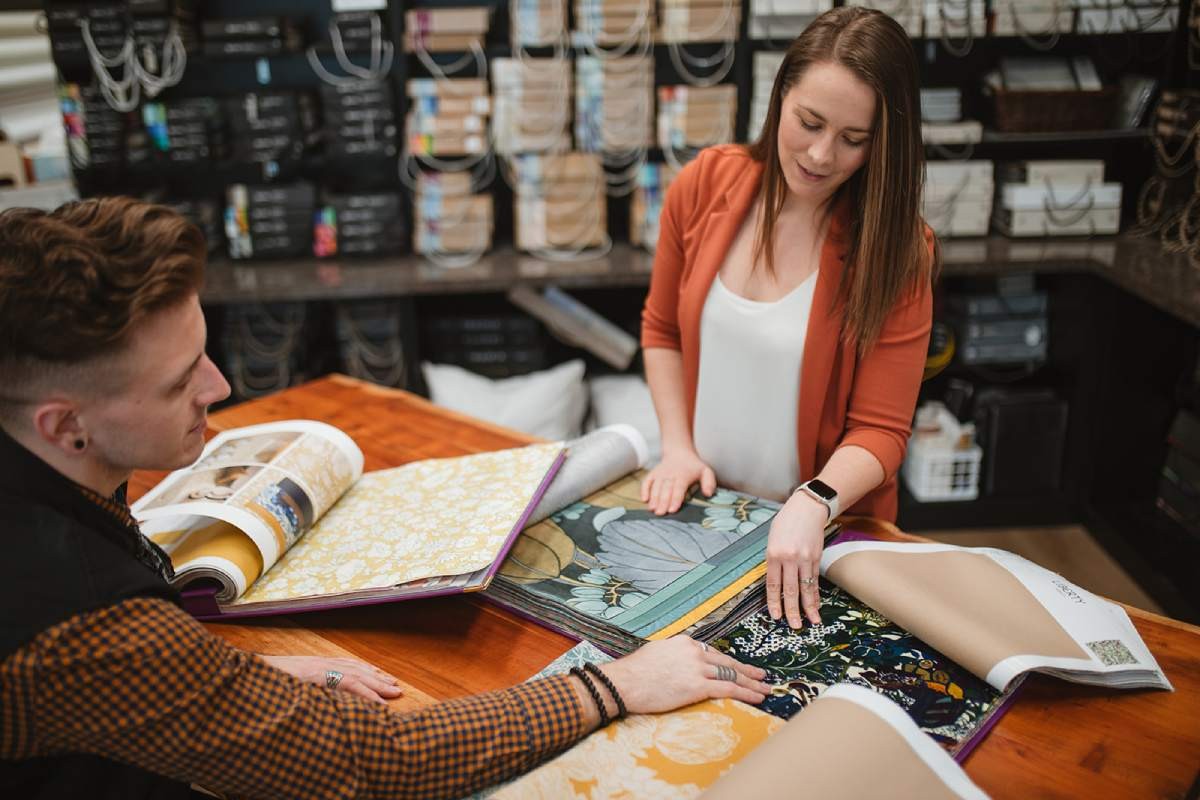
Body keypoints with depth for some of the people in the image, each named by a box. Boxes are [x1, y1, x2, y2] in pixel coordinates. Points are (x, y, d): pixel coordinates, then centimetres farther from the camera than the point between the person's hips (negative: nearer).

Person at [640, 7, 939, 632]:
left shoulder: (897, 249, -16)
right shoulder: (704, 185, -9)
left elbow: (881, 430, -16)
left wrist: (812, 507, -33)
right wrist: (677, 447, -5)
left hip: (825, 533, -2)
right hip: (701, 511, 3)